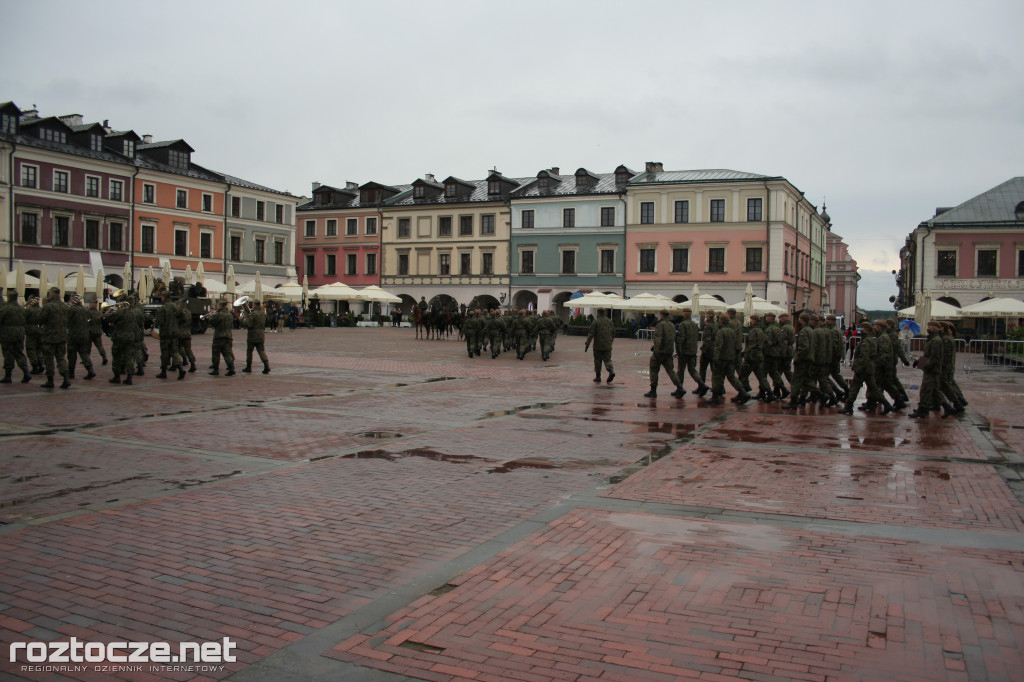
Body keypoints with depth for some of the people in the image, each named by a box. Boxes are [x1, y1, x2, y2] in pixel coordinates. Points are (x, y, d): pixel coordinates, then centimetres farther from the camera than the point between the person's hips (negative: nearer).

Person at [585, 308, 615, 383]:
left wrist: (587, 344, -12)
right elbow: (613, 333, 15)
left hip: (598, 346, -3)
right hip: (608, 346, 3)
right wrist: (611, 341, 30)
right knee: (607, 360, 8)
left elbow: (591, 333, -12)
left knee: (597, 361, 7)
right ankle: (611, 371, -18)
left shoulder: (596, 321, -7)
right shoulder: (610, 321, 7)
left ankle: (598, 377, 11)